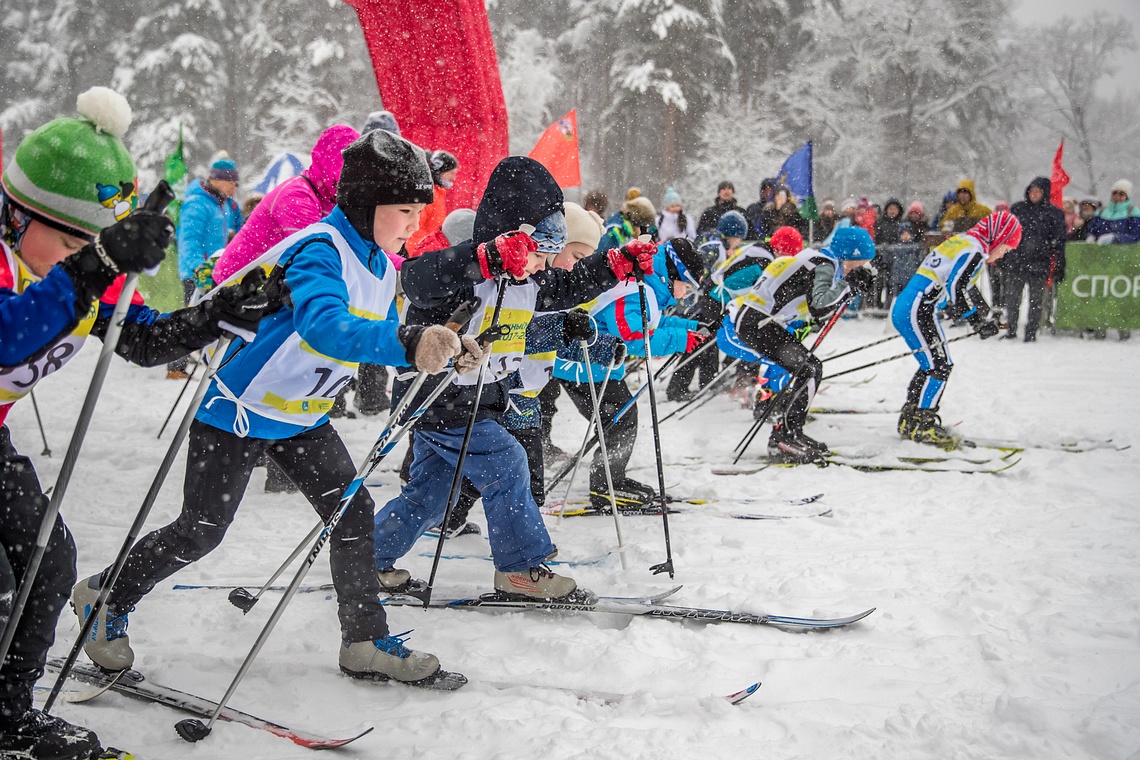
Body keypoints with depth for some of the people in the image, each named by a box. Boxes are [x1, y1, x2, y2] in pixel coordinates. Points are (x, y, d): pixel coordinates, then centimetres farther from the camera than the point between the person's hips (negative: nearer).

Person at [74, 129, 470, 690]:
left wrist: (442, 349, -9)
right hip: (241, 412, -8)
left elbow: (378, 340, 10)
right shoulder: (318, 250, -28)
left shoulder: (381, 264, 1)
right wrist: (407, 344, -59)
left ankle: (367, 643, 10)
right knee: (200, 531, 3)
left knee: (354, 514, 0)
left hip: (304, 418, 8)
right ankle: (106, 597, 26)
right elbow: (324, 327, -47)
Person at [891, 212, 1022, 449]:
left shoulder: (958, 242, 20)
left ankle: (910, 421, 22)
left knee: (932, 365, 17)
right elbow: (958, 290, -19)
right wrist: (979, 322, -11)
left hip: (903, 307, 10)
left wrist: (985, 316, 24)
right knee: (938, 366, -7)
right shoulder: (974, 251, -10)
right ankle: (923, 426, -5)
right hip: (918, 311, -10)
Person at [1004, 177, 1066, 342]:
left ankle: (1031, 332, 16)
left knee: (1036, 300, 6)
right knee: (1011, 297, 4)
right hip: (1016, 260, 2)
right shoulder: (1018, 208, 6)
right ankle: (1011, 329, 17)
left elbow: (1059, 241, 2)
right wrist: (1002, 258, 9)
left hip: (1039, 263, -2)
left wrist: (1059, 266, -1)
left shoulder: (1054, 213, 1)